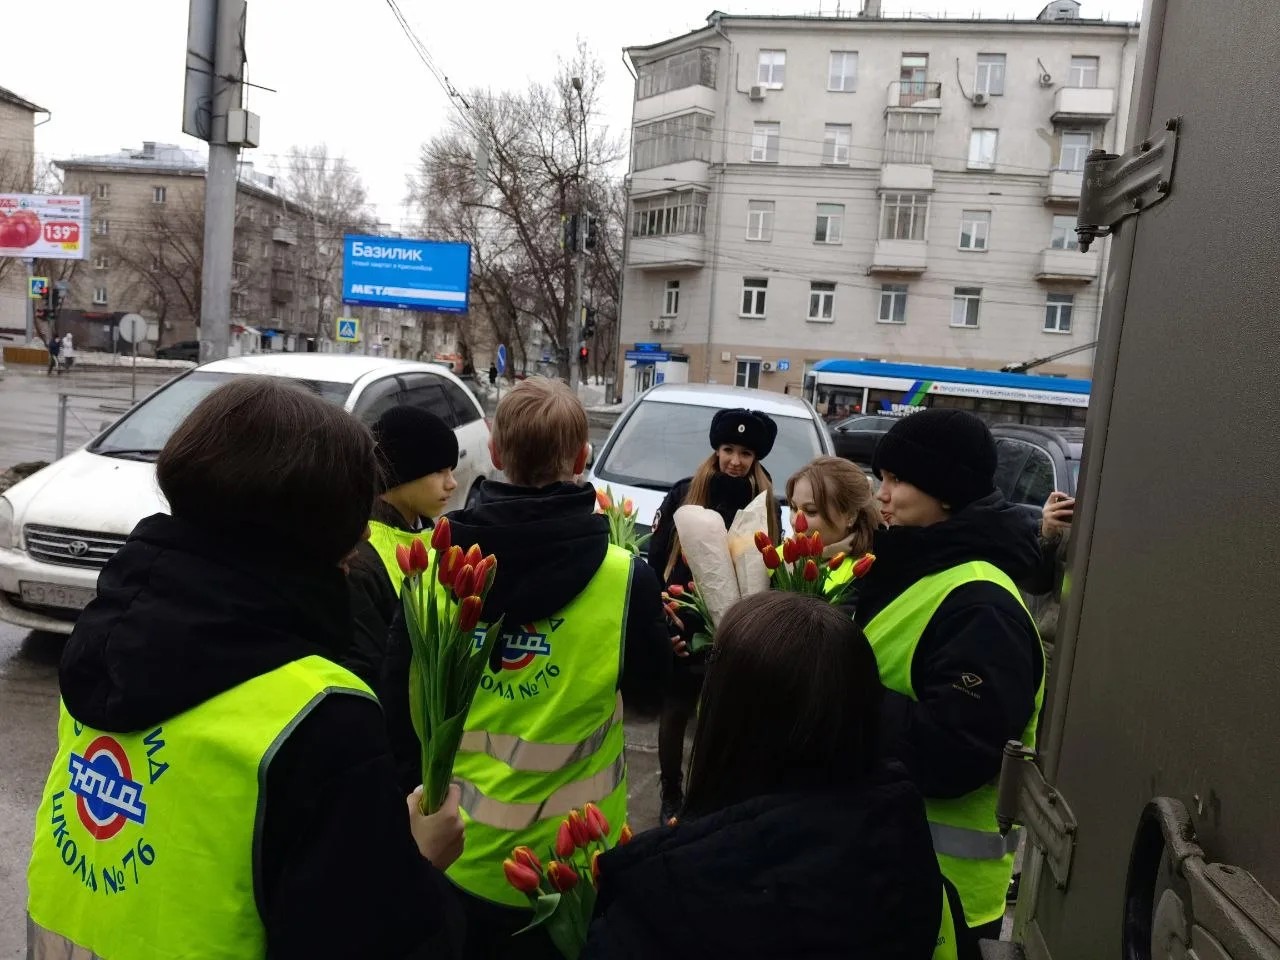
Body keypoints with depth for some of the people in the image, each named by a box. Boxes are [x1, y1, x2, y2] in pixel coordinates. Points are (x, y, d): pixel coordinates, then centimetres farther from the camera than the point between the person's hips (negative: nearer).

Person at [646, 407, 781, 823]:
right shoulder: (684, 493, -4)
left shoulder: (766, 504, 1)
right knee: (675, 710, 11)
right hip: (682, 624, -1)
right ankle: (671, 795, 30)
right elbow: (656, 557, -4)